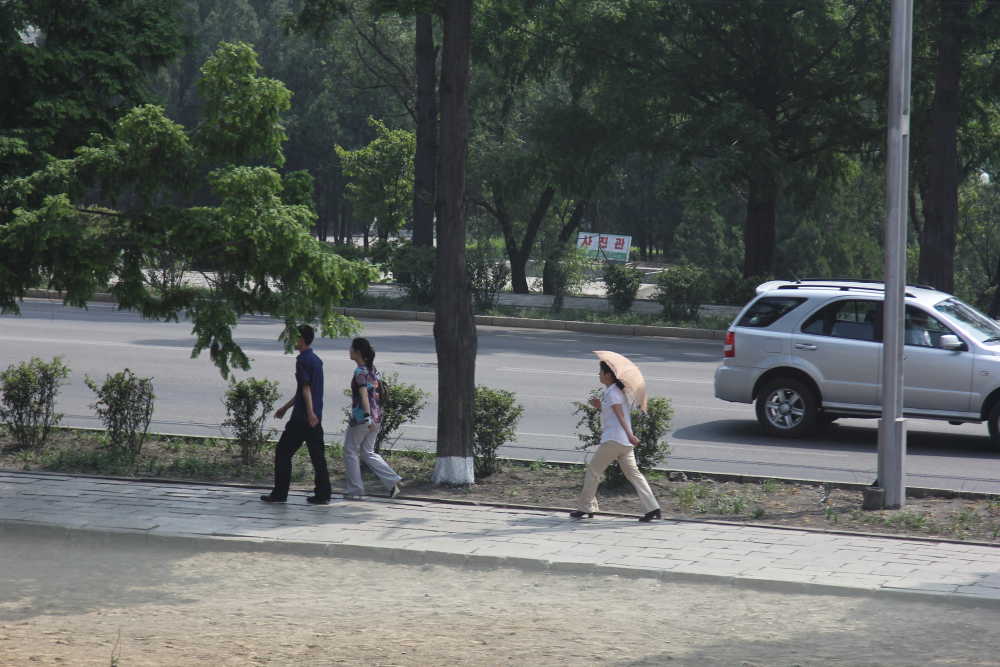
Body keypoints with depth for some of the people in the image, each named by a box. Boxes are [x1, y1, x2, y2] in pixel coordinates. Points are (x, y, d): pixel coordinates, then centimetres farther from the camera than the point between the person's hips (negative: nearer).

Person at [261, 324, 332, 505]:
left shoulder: (303, 359, -10)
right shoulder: (316, 359, 17)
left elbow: (306, 388, -20)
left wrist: (310, 412, -28)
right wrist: (286, 407, 31)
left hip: (302, 417, -8)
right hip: (315, 418, 8)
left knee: (282, 452, 1)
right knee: (317, 455, 6)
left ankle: (280, 493, 3)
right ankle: (323, 494, 3)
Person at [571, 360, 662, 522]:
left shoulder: (612, 393, -11)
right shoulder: (616, 391, 18)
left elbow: (620, 416, -21)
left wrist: (630, 435, -29)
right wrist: (599, 406, 10)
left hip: (614, 440, -9)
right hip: (624, 442, 9)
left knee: (593, 470, 3)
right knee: (633, 473, 5)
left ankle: (585, 507, 8)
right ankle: (652, 508, -4)